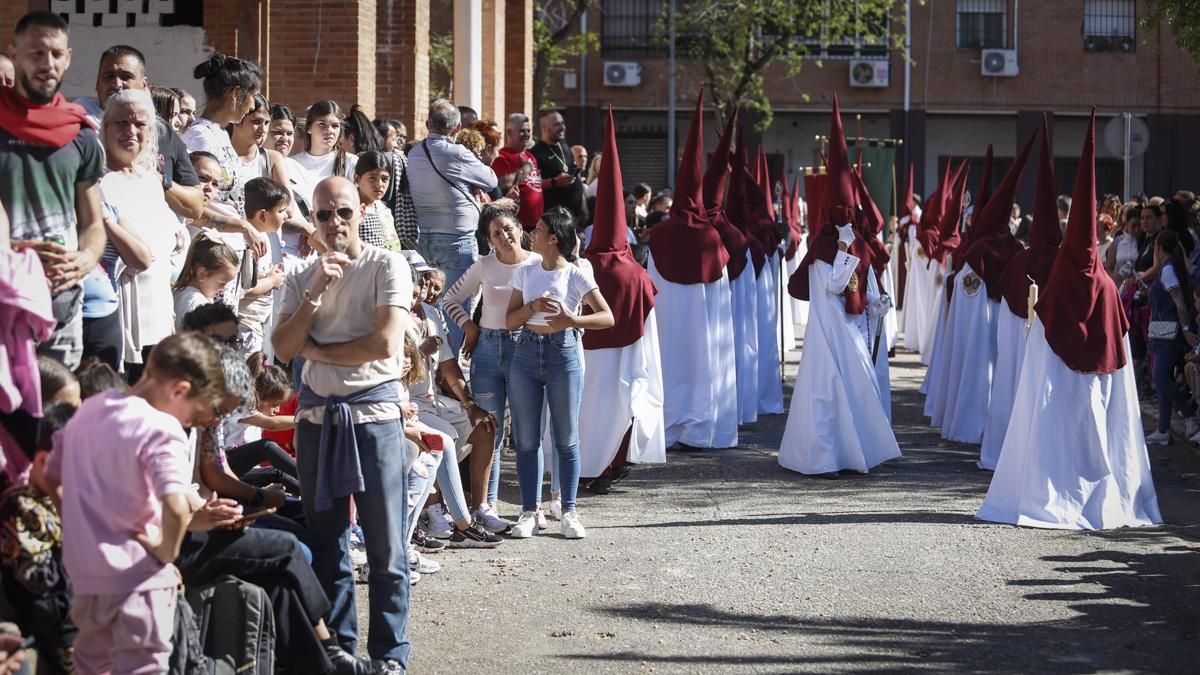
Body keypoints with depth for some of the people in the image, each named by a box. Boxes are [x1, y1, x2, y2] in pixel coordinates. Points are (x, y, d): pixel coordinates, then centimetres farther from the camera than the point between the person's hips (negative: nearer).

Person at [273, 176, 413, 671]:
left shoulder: (386, 266, -4)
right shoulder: (302, 278, 10)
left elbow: (385, 343, -15)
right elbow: (283, 350, -1)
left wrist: (315, 351, -3)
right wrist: (317, 292, -10)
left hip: (373, 413, -4)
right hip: (316, 414, 5)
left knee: (385, 546, -2)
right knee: (326, 543, 10)